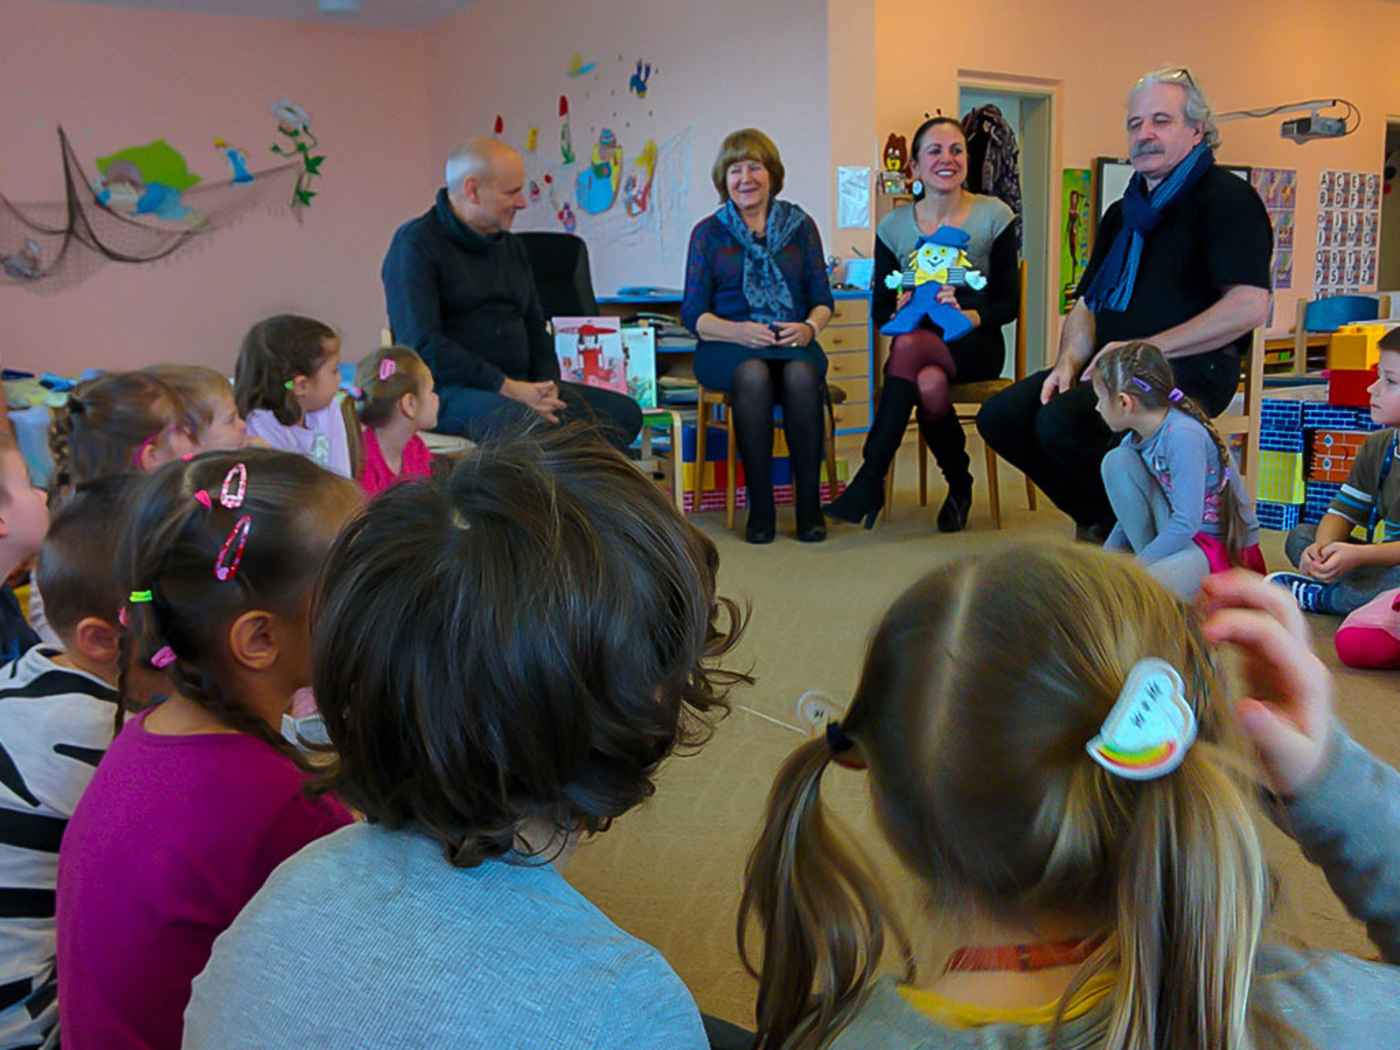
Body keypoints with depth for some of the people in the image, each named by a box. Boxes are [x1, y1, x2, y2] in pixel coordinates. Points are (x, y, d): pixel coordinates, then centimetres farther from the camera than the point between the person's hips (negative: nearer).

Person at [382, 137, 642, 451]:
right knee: (523, 423, -41)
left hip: (519, 386, 8)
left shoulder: (511, 247, 21)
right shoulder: (415, 244, -4)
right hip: (448, 390, -8)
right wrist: (507, 388, -20)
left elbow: (535, 325, 23)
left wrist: (546, 385, 0)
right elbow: (422, 344, -15)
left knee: (625, 412, -11)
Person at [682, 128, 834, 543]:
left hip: (791, 341, 1)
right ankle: (760, 506, -29)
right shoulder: (709, 232, 10)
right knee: (753, 374, -36)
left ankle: (809, 504, -26)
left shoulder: (800, 225, 15)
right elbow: (692, 312, 3)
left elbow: (823, 298, 12)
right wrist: (736, 331, -17)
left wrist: (809, 327, -12)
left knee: (801, 374, -35)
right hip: (727, 345, -1)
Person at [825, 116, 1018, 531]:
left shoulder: (994, 217, 1)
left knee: (909, 345, -35)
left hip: (975, 344, -2)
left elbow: (1009, 304, 0)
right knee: (929, 384, -36)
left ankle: (869, 480, -31)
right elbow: (880, 309, 7)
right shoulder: (893, 226, 6)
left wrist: (967, 315, -21)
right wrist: (900, 314, -17)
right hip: (917, 340, 2)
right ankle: (959, 485, -13)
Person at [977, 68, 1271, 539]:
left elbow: (1250, 306, -16)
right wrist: (1069, 360, 0)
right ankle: (1098, 518, 7)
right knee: (1000, 416, -9)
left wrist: (1145, 349, -17)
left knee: (1061, 422, -30)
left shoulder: (1227, 197, -3)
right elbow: (1087, 304, 23)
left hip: (1189, 369, -8)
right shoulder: (1122, 213, 23)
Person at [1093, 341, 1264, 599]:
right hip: (1178, 532, 8)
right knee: (1117, 461, -8)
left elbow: (1187, 522, -28)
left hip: (1226, 547, -8)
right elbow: (1132, 511, 14)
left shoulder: (1183, 435, -25)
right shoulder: (1137, 440, 1)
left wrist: (1135, 567, -23)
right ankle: (1151, 558, -5)